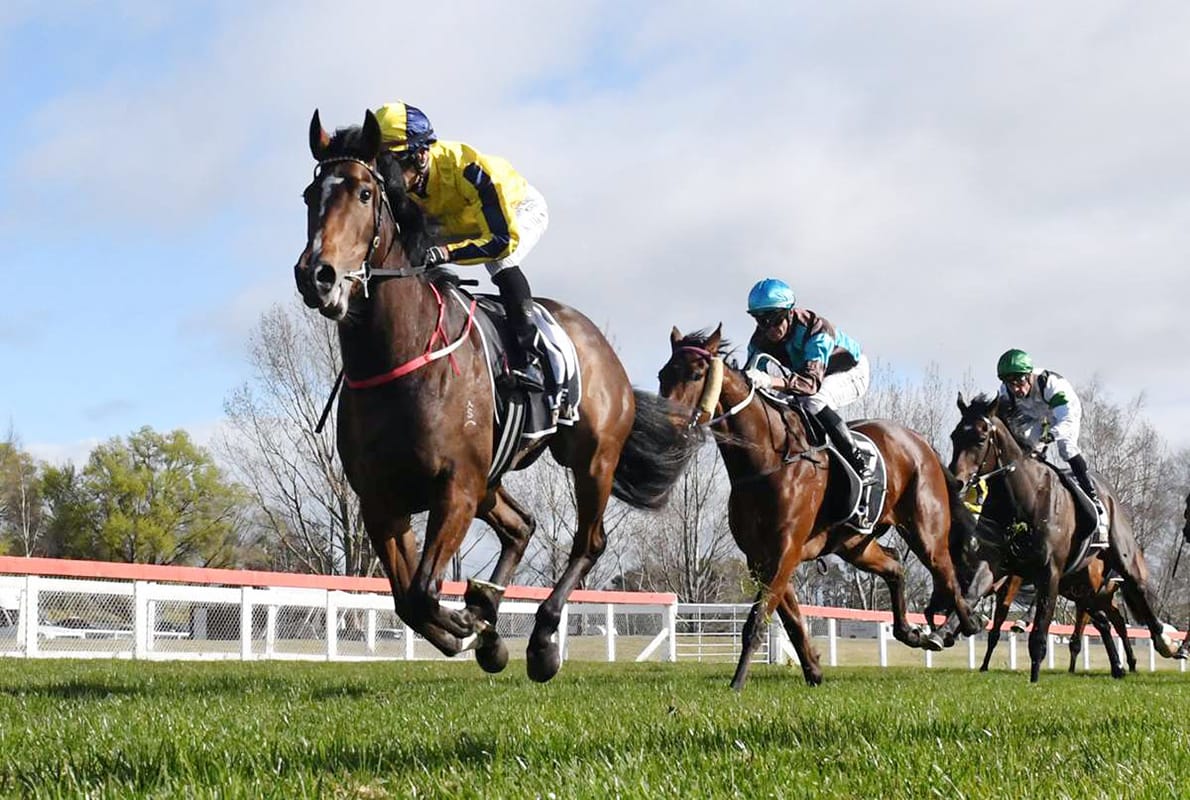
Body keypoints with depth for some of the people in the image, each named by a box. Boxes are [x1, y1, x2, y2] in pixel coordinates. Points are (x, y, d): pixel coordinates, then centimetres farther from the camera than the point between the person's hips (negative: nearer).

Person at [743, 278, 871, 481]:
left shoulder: (817, 330, -39)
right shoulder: (760, 340, -18)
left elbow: (812, 381, -51)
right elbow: (752, 370, -22)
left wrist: (770, 381, -68)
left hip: (852, 372, -7)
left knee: (814, 402, -36)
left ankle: (858, 463, -29)